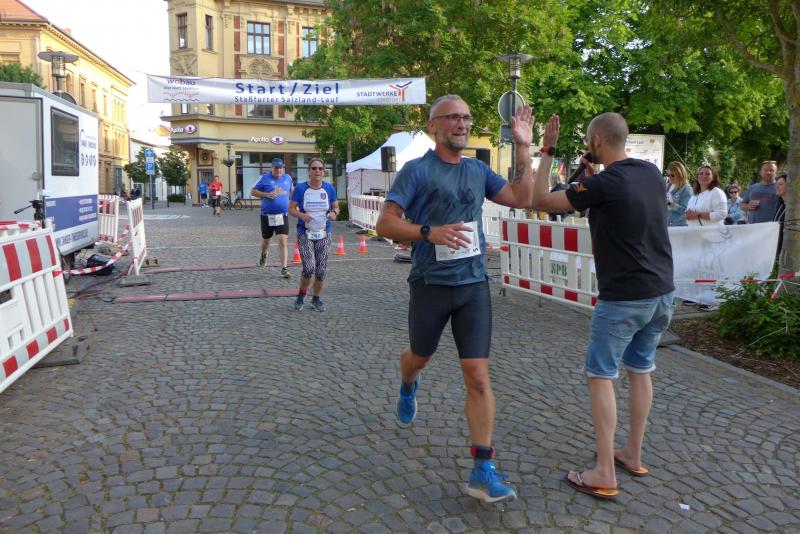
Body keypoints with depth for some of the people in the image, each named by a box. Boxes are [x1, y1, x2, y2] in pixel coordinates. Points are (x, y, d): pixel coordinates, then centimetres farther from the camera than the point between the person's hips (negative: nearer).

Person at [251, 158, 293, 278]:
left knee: (283, 241, -12)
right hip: (267, 215, -1)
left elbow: (291, 190, 26)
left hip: (283, 215, 1)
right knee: (266, 240, 16)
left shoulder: (287, 178, 6)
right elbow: (253, 191, -2)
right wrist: (267, 194, -16)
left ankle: (284, 269, -11)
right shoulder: (265, 178, -5)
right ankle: (263, 255, 50)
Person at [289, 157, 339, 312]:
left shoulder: (329, 189, 0)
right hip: (305, 234, -2)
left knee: (321, 270, 5)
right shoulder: (300, 188, -5)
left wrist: (334, 213, -13)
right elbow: (291, 209, -1)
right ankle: (301, 295, 12)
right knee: (309, 268, -15)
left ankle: (316, 299, 26)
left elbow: (336, 207, 10)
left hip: (324, 235, 3)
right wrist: (302, 215, -21)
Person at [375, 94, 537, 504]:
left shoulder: (478, 171, 9)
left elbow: (521, 198, 8)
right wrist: (430, 232, -28)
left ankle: (483, 471, 3)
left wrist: (524, 147, 3)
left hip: (473, 285, 3)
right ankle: (408, 388, 59)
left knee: (478, 377, -4)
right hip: (430, 284, -2)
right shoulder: (417, 170, -7)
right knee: (420, 357, 21)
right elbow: (385, 224, -13)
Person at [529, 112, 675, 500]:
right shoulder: (652, 174, 5)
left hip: (623, 298, -8)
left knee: (600, 377, 1)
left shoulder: (604, 184, -18)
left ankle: (605, 475, 4)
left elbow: (540, 201, -12)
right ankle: (633, 455, 30)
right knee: (640, 370, 18)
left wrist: (546, 152, -5)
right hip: (662, 293, 8)